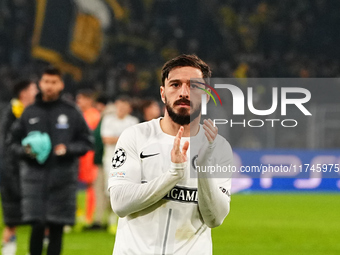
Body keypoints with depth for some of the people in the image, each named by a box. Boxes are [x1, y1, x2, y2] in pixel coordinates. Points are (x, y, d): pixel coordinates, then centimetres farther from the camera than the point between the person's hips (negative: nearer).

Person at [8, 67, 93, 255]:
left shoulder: (71, 112, 4)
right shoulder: (30, 112, 8)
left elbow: (87, 142, 7)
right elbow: (14, 141, 14)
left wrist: (68, 149, -11)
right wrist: (25, 150, -7)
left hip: (63, 176, 0)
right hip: (34, 174, 0)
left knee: (57, 227, 3)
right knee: (37, 226, -8)